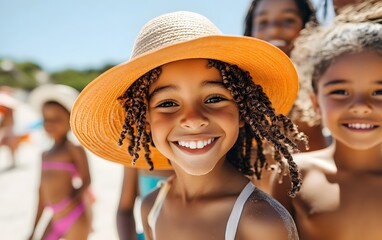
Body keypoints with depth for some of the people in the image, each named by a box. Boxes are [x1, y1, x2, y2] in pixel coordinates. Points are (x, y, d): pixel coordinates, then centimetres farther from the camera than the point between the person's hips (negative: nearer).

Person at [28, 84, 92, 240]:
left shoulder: (74, 149, -5)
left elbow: (86, 181, -11)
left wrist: (74, 196, -29)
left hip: (76, 218, -6)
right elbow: (43, 194, 16)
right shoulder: (46, 155, 13)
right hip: (55, 221, 7)